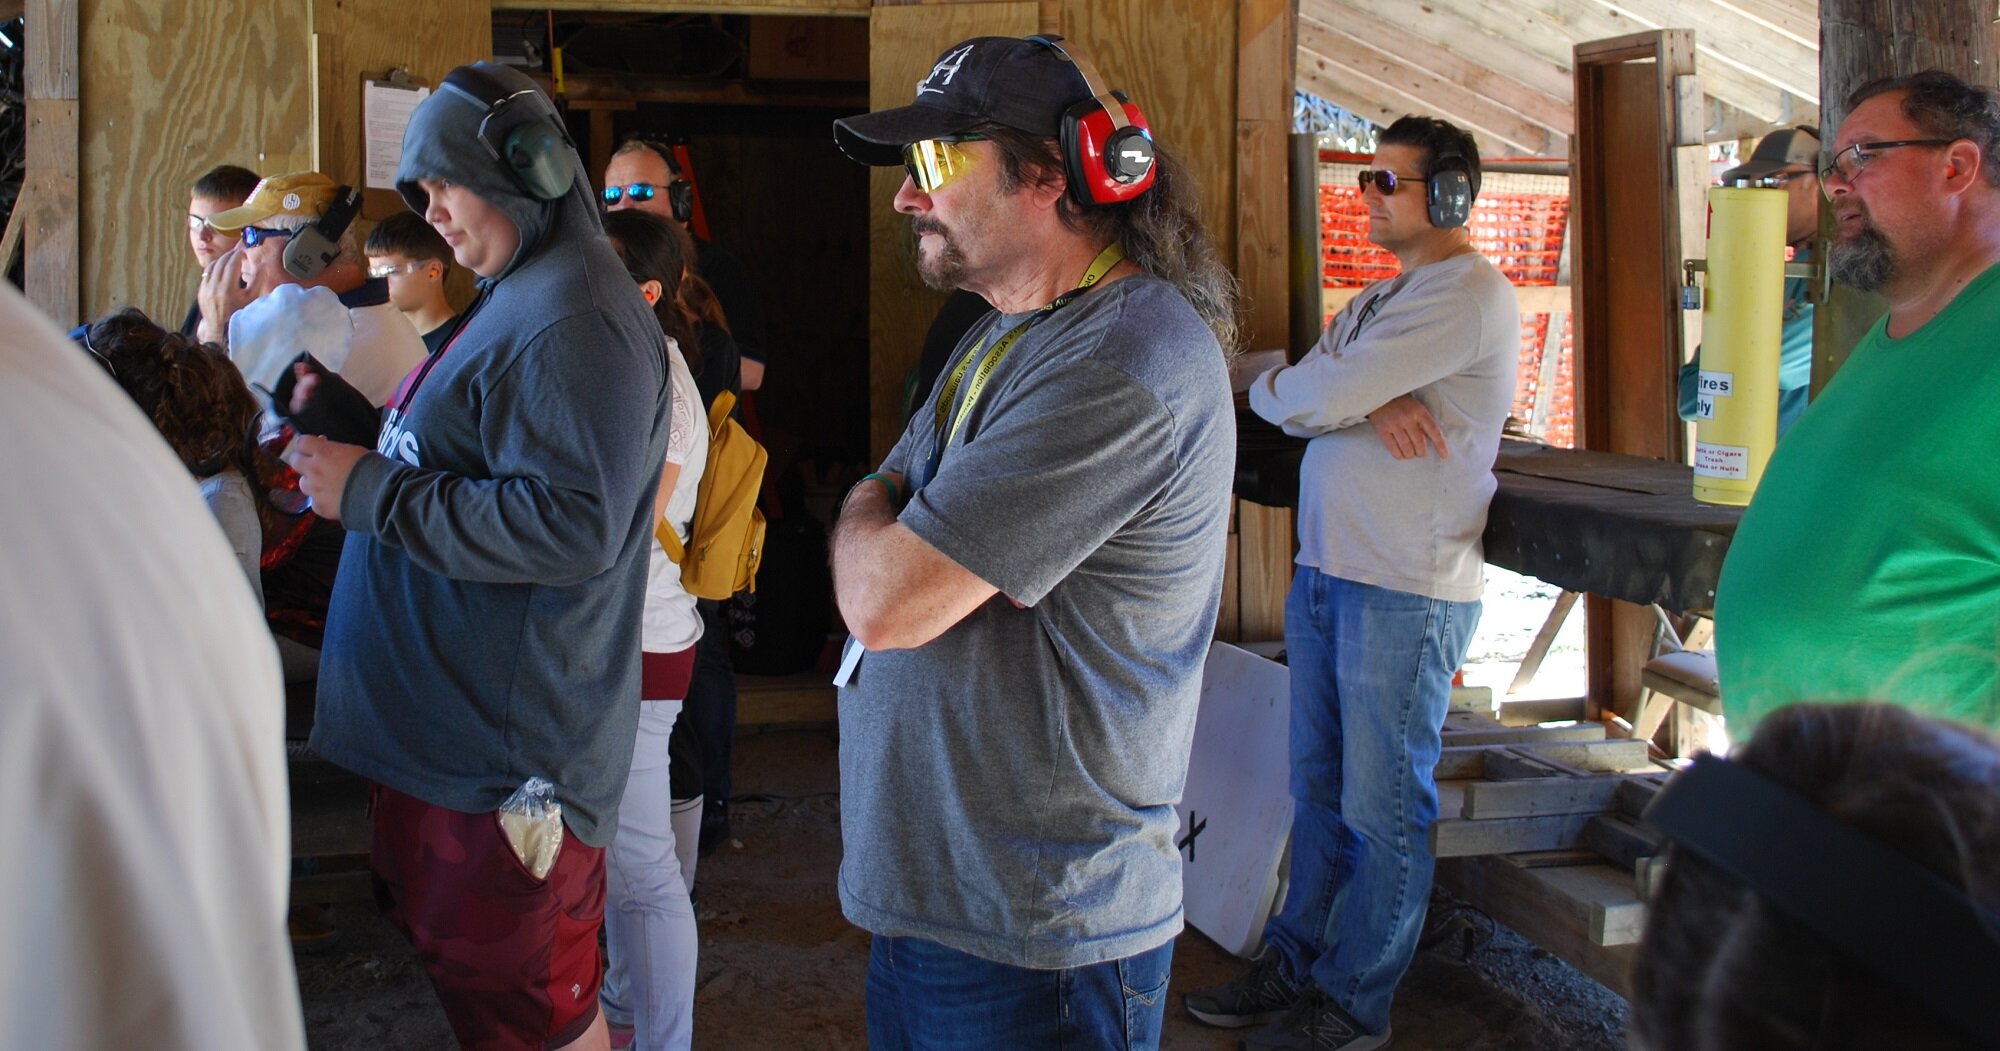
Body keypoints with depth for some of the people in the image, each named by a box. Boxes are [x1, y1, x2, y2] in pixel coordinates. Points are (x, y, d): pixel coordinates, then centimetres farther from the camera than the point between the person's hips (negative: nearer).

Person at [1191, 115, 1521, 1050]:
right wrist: (1367, 406, -13)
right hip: (1324, 569, 8)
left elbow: (1307, 398, -18)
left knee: (1382, 807, 2)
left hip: (1406, 588, -8)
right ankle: (1295, 964, 26)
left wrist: (1286, 390, 5)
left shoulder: (1471, 295, -11)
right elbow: (1276, 398, 6)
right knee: (1318, 790, 15)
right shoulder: (1373, 302, 19)